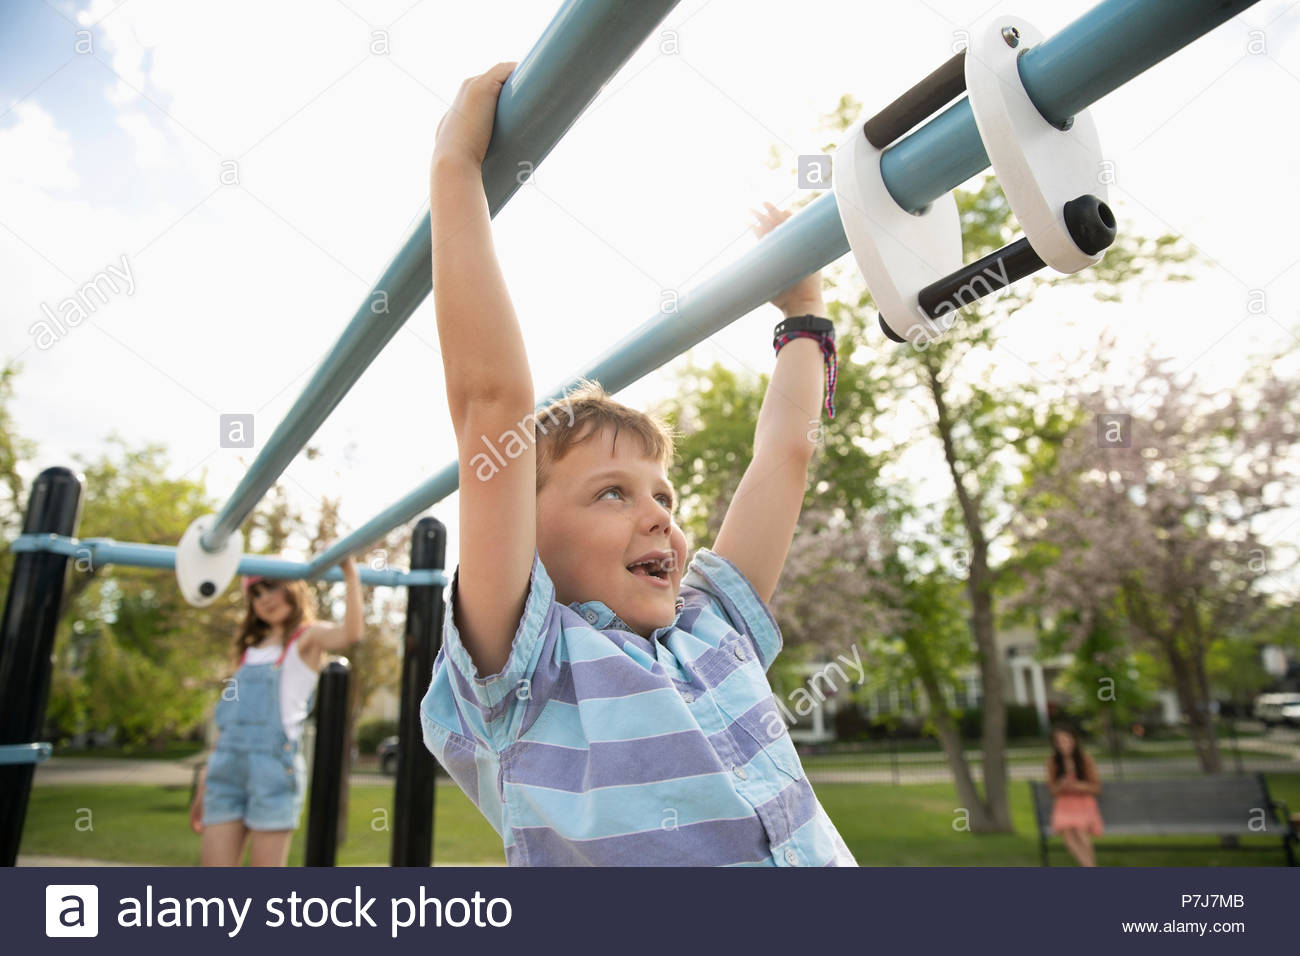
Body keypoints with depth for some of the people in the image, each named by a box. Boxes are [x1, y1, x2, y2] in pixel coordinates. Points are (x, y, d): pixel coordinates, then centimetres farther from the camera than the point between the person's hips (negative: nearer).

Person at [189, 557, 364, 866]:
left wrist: (351, 575, -22)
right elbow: (229, 717, 22)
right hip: (227, 765, 6)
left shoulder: (308, 637, 3)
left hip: (274, 763, -6)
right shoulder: (249, 648, 21)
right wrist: (205, 782, 19)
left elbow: (350, 633, -22)